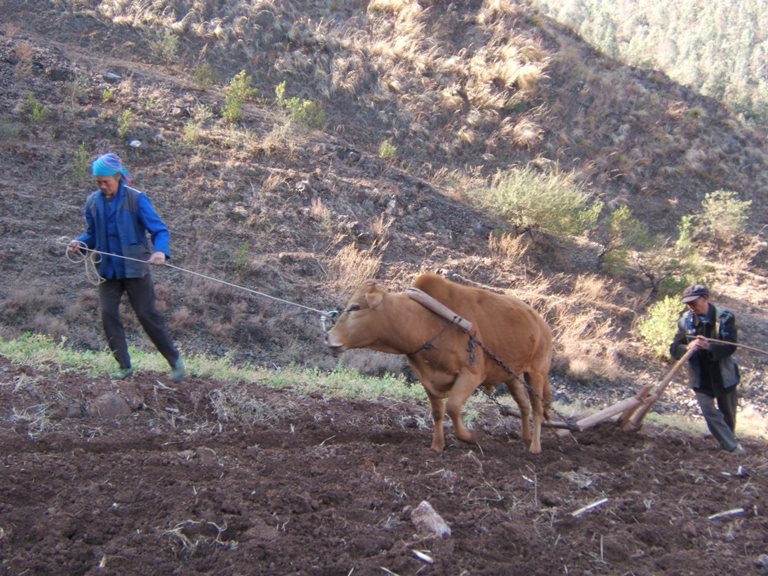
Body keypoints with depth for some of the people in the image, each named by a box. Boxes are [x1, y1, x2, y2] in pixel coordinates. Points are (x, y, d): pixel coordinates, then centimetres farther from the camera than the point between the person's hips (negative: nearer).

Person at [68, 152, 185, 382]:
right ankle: (124, 367, 9)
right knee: (108, 314, -2)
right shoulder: (93, 202, 1)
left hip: (135, 268, -4)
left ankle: (175, 360, 14)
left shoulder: (136, 199, -12)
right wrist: (80, 243, -11)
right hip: (108, 269, 4)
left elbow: (160, 230, -15)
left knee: (147, 315, -1)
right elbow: (92, 234, 12)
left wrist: (160, 251, -35)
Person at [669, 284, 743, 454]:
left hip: (723, 374, -1)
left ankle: (730, 440, 40)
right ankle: (733, 447, 3)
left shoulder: (724, 317, -13)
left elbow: (730, 347, -20)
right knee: (709, 412, -6)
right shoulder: (685, 320, -6)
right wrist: (688, 347, -29)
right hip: (700, 376, 1)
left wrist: (709, 346, -38)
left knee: (728, 412, 15)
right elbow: (674, 350, -7)